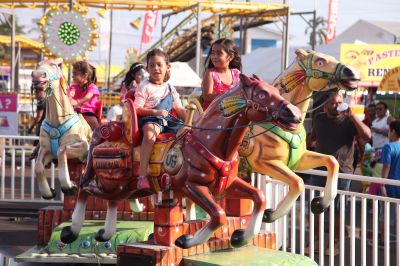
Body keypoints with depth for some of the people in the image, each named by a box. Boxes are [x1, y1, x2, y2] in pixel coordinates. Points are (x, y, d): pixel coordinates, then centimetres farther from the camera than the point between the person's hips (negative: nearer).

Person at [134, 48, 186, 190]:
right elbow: (137, 109, -5)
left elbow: (180, 109, 19)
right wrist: (156, 112, -17)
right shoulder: (145, 87, 2)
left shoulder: (170, 89, 19)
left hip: (168, 121, 6)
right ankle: (142, 176, -46)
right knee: (150, 134, -39)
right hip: (149, 119, -6)